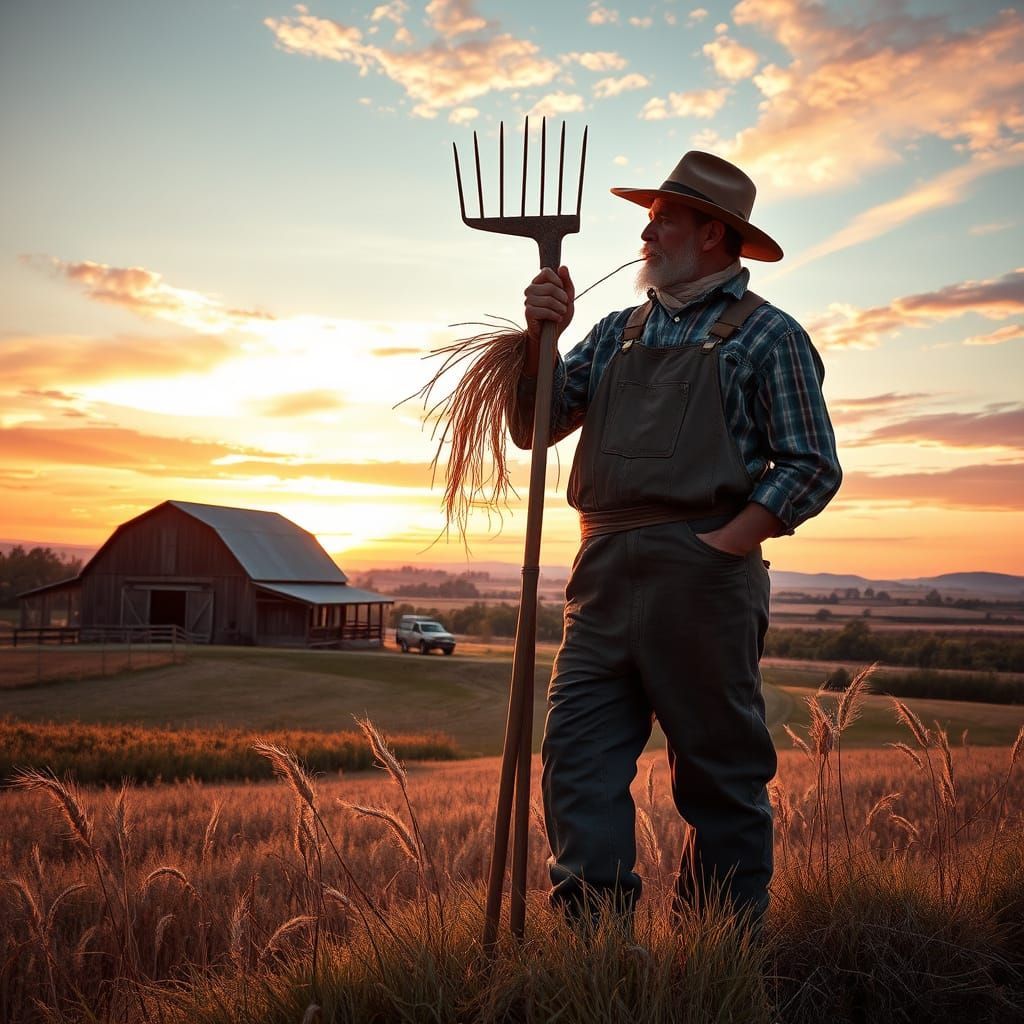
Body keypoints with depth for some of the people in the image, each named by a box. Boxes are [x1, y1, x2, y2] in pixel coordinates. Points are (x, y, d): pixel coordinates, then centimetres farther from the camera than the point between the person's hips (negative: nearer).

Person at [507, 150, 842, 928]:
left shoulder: (767, 335, 4)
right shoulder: (620, 332, 20)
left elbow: (812, 467, -3)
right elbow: (534, 427, 14)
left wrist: (722, 545, -12)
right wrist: (542, 337, -1)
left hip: (703, 579, -5)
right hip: (603, 577, 5)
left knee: (721, 776, 4)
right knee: (578, 766, 0)